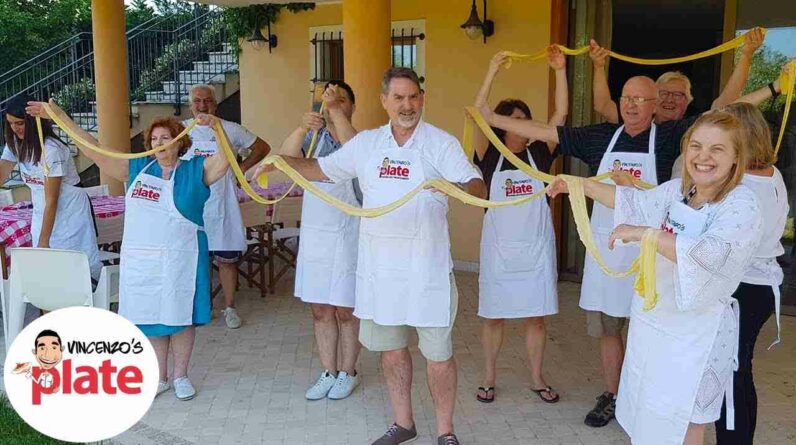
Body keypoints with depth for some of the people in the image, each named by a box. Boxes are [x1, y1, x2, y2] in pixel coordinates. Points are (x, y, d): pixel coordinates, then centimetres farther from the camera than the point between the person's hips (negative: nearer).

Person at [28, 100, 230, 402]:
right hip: (140, 259, 4)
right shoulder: (139, 168, 10)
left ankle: (180, 376, 21)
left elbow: (225, 159, -15)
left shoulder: (196, 170, 0)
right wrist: (60, 116, 8)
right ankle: (159, 377, 24)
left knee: (180, 316, 5)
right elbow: (95, 152, 11)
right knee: (149, 317, 10)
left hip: (179, 259, -4)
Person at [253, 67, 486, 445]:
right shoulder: (366, 143, 9)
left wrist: (458, 187, -36)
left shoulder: (441, 143, -4)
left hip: (426, 262, -4)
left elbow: (478, 188, -13)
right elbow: (320, 170, 16)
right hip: (378, 262, 5)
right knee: (389, 345, 15)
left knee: (437, 350, 3)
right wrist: (281, 160, 0)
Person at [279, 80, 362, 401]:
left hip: (347, 236, -4)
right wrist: (303, 127, -30)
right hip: (313, 234, 4)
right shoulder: (314, 137, 8)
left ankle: (348, 372, 23)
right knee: (320, 310, 11)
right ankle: (329, 372, 26)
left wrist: (335, 109, -33)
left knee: (346, 311, 6)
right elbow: (286, 155, -12)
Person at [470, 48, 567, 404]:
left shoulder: (539, 154, 3)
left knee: (536, 317, 10)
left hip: (536, 248, 2)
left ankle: (537, 379, 27)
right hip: (499, 247, -2)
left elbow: (560, 114, -5)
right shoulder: (490, 158, -3)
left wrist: (560, 71, -12)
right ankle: (489, 379, 24)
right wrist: (492, 73, -23)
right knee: (493, 316, 9)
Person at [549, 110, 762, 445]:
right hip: (653, 318, 6)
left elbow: (709, 255, -36)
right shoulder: (678, 190, 1)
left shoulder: (742, 206, -19)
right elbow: (634, 202, 17)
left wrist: (644, 233, -32)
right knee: (649, 411, 20)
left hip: (695, 331, -6)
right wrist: (578, 184, 17)